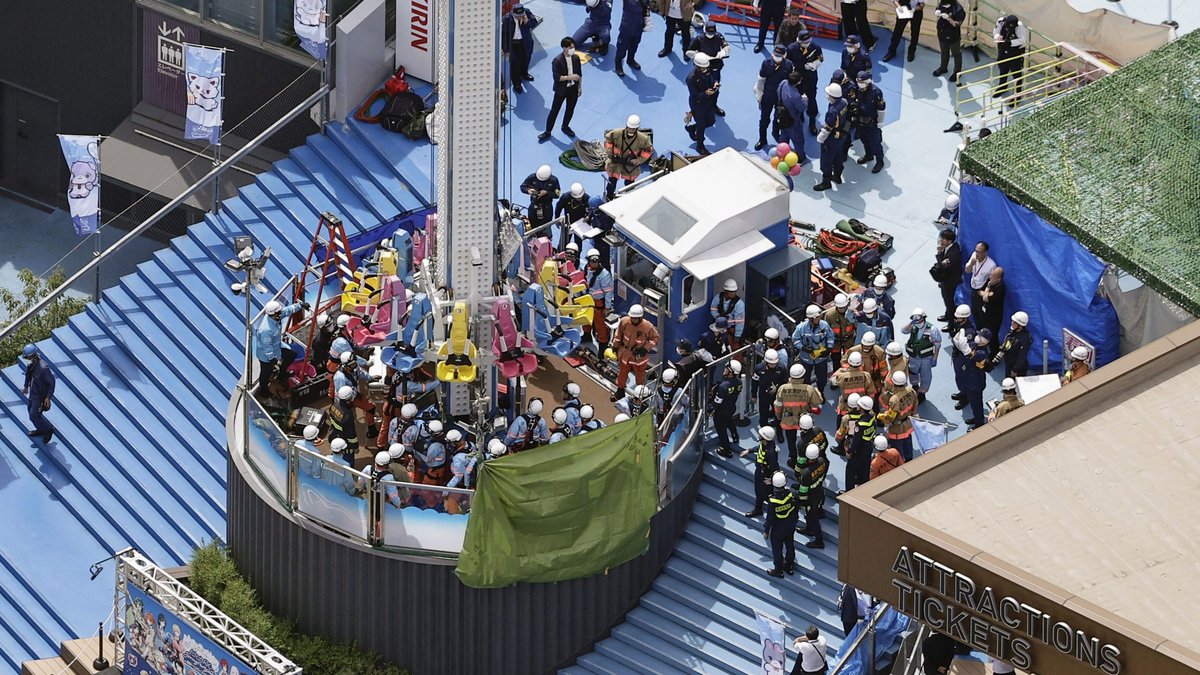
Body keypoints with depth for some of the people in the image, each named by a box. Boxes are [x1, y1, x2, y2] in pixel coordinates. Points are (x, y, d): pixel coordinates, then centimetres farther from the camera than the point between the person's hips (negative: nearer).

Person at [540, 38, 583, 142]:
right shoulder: (557, 61, -22)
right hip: (561, 90, -5)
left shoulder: (576, 58, -4)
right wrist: (570, 77, -30)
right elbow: (556, 77, -24)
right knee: (554, 110, 4)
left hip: (573, 89, 5)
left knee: (570, 109, 19)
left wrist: (580, 86, 9)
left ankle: (565, 127, 42)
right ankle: (547, 132, 15)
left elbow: (579, 73, 7)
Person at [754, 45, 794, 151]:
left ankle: (776, 132, 51)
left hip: (782, 97, 1)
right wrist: (759, 95, -4)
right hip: (767, 96, -1)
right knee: (764, 119, 15)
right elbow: (761, 80, -10)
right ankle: (762, 140, 34)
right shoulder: (766, 63, -21)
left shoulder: (788, 65, -20)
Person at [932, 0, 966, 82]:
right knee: (944, 53, 26)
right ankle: (943, 68, 46)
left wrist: (948, 18, -39)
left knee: (956, 54, 14)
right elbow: (937, 10, 5)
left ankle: (957, 71, 31)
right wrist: (936, 12, -19)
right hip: (942, 33, 6)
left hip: (953, 36, -6)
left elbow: (957, 24, -26)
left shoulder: (958, 9, -29)